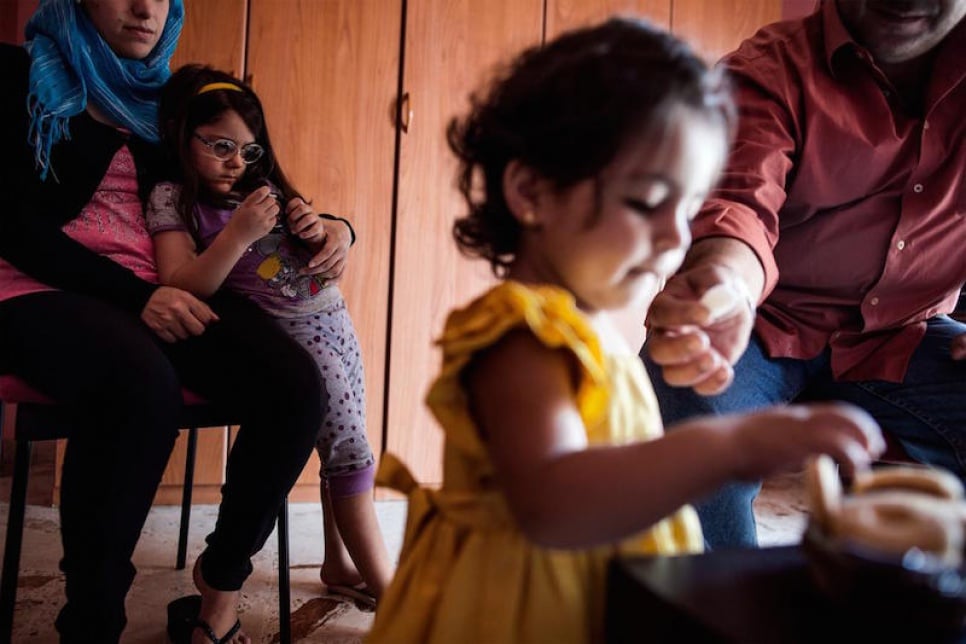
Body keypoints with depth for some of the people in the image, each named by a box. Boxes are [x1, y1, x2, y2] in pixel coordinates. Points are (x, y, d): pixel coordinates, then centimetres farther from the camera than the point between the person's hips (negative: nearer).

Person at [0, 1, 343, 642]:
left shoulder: (165, 98, 16)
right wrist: (136, 295, -18)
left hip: (163, 293, 4)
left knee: (298, 389, -23)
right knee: (143, 386, -39)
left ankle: (223, 577, -1)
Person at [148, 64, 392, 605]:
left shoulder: (265, 188, 15)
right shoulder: (171, 199, 1)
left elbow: (334, 264, 18)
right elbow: (181, 287, -13)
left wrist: (321, 229, -3)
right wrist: (238, 234, -21)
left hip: (333, 319, 6)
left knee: (344, 444, 8)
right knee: (347, 444, -8)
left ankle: (342, 562, 26)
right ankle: (383, 582, 5)